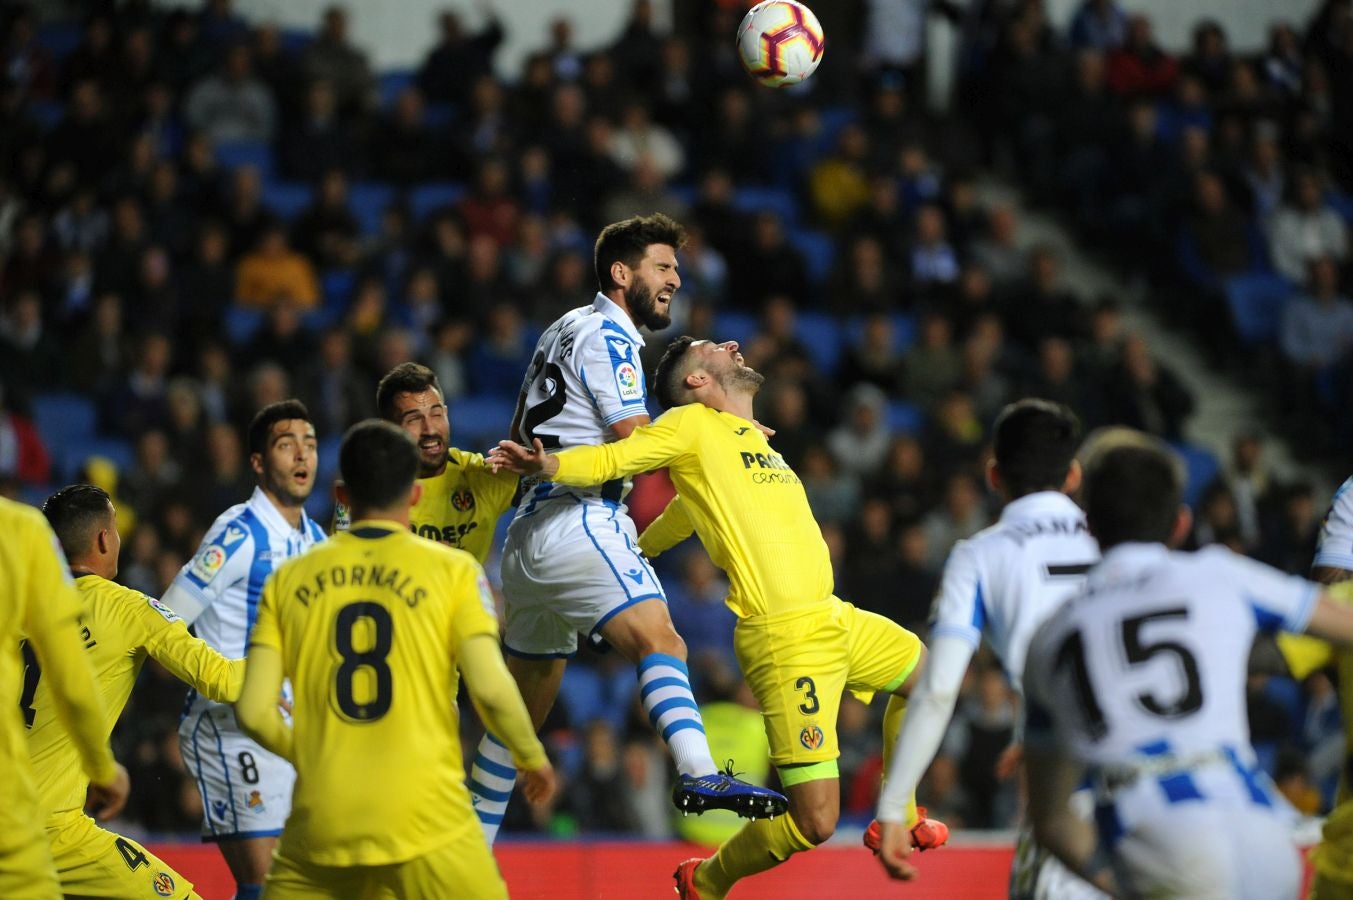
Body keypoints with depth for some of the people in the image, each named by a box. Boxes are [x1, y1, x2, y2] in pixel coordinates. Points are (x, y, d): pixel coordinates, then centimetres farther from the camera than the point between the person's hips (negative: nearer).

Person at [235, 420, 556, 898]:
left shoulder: (290, 580, 8)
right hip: (428, 822, -3)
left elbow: (255, 711, 2)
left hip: (323, 822, 3)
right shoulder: (453, 570, 1)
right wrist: (532, 757, 9)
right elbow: (490, 688, -9)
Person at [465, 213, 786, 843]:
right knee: (659, 641, -28)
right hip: (577, 525, -10)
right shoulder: (606, 336, -6)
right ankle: (699, 776, -50)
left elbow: (519, 436, 32)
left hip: (529, 535, 10)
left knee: (525, 706, 16)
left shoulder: (565, 330, 24)